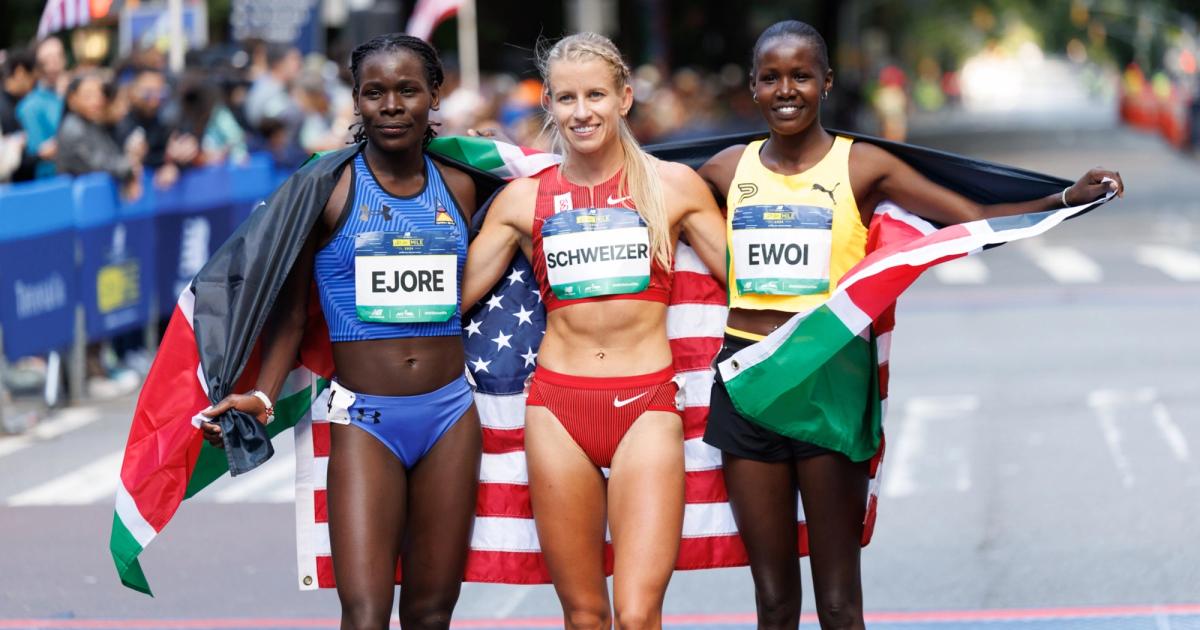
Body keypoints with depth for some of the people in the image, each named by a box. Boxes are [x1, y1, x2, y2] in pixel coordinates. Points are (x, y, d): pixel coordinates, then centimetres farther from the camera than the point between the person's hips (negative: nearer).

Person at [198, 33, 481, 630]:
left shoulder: (457, 188, 7)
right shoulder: (329, 189, -4)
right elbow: (290, 308, -2)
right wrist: (263, 395, -14)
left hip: (450, 412, 4)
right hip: (364, 417, -4)